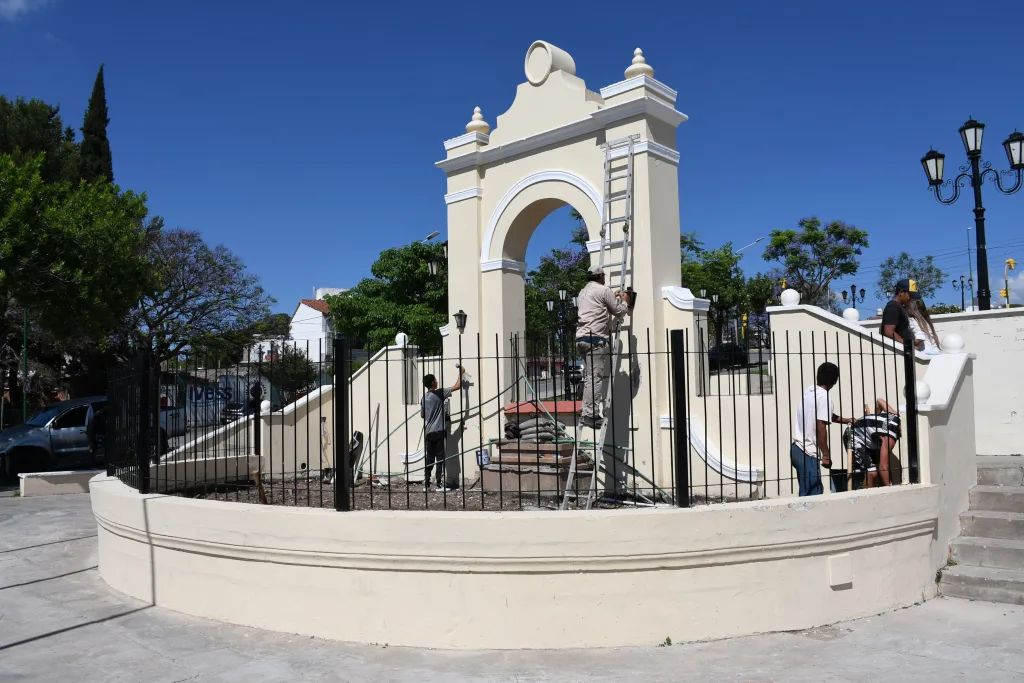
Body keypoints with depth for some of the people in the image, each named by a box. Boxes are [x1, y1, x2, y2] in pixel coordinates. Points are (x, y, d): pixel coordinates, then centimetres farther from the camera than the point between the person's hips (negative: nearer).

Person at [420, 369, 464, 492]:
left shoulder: (424, 398, 9)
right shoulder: (440, 394, -10)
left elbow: (422, 415, 19)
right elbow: (457, 386, -7)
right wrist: (461, 373, 5)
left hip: (428, 432, 6)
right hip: (439, 431, -6)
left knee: (429, 459, 9)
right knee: (440, 459, -2)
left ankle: (426, 484, 8)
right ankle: (440, 485, -2)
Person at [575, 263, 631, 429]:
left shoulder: (583, 292, 22)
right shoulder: (603, 290, -2)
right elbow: (619, 311, 3)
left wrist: (614, 297, 45)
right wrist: (624, 301, 22)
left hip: (581, 337, 9)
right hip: (596, 338, -9)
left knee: (589, 376, 10)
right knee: (596, 377, -11)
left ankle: (588, 412, 7)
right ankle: (589, 414, -17)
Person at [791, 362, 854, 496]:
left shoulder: (809, 391, 13)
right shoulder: (824, 397, -13)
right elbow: (820, 427, -19)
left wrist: (846, 420, 42)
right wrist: (826, 455, -13)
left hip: (797, 449, 9)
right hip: (808, 453, -9)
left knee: (816, 491, 16)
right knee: (811, 495, -5)